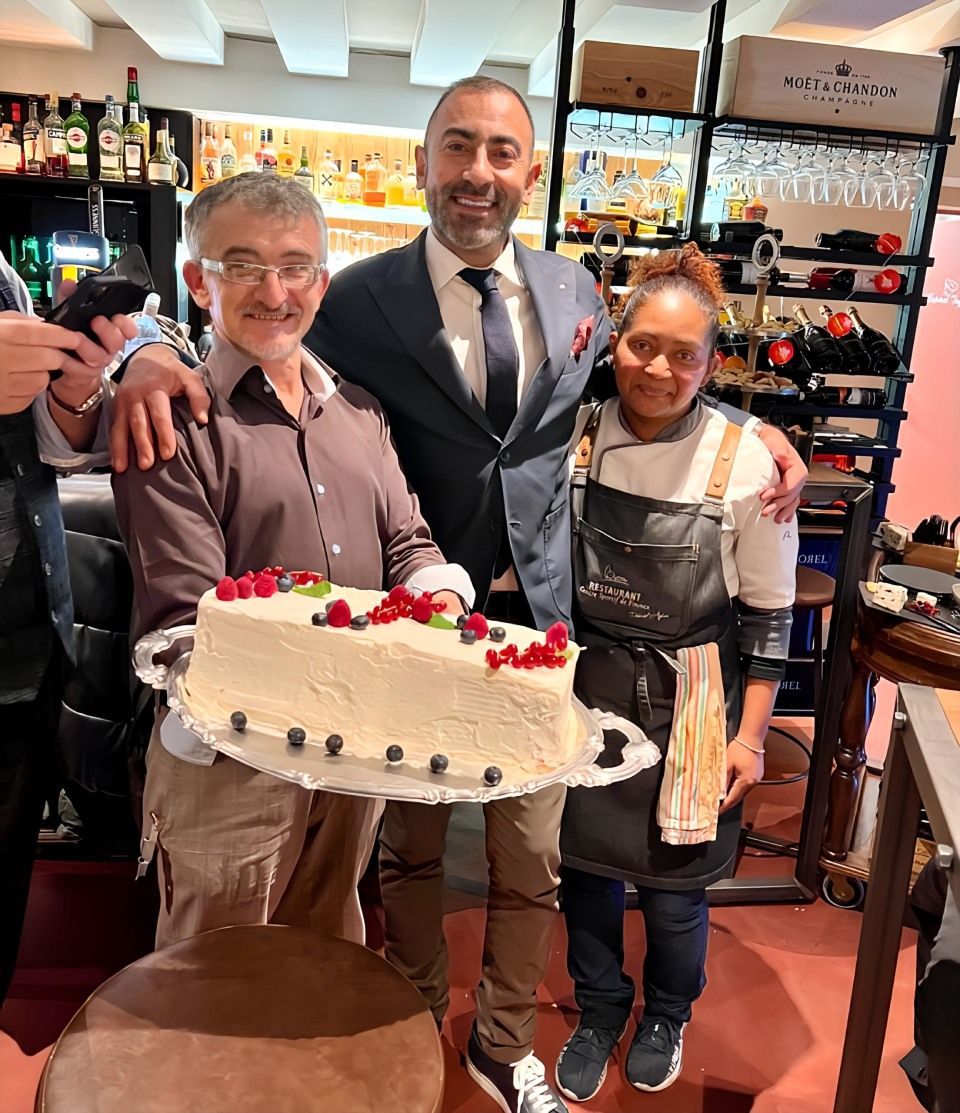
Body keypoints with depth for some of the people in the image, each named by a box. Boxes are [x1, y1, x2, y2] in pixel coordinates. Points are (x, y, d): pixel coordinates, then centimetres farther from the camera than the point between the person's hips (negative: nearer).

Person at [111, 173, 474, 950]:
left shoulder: (357, 409, 9)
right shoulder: (174, 421, -12)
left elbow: (407, 543, 10)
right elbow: (181, 620, -17)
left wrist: (436, 597, -12)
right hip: (229, 760, -5)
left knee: (332, 966, 27)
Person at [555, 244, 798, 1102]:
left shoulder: (744, 462, -13)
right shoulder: (577, 436, -6)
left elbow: (767, 615, -5)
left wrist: (750, 735, -4)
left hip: (689, 701, -2)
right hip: (586, 688, 3)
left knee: (673, 882, 11)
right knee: (585, 862, 15)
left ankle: (666, 1016, 44)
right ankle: (599, 1013, 44)